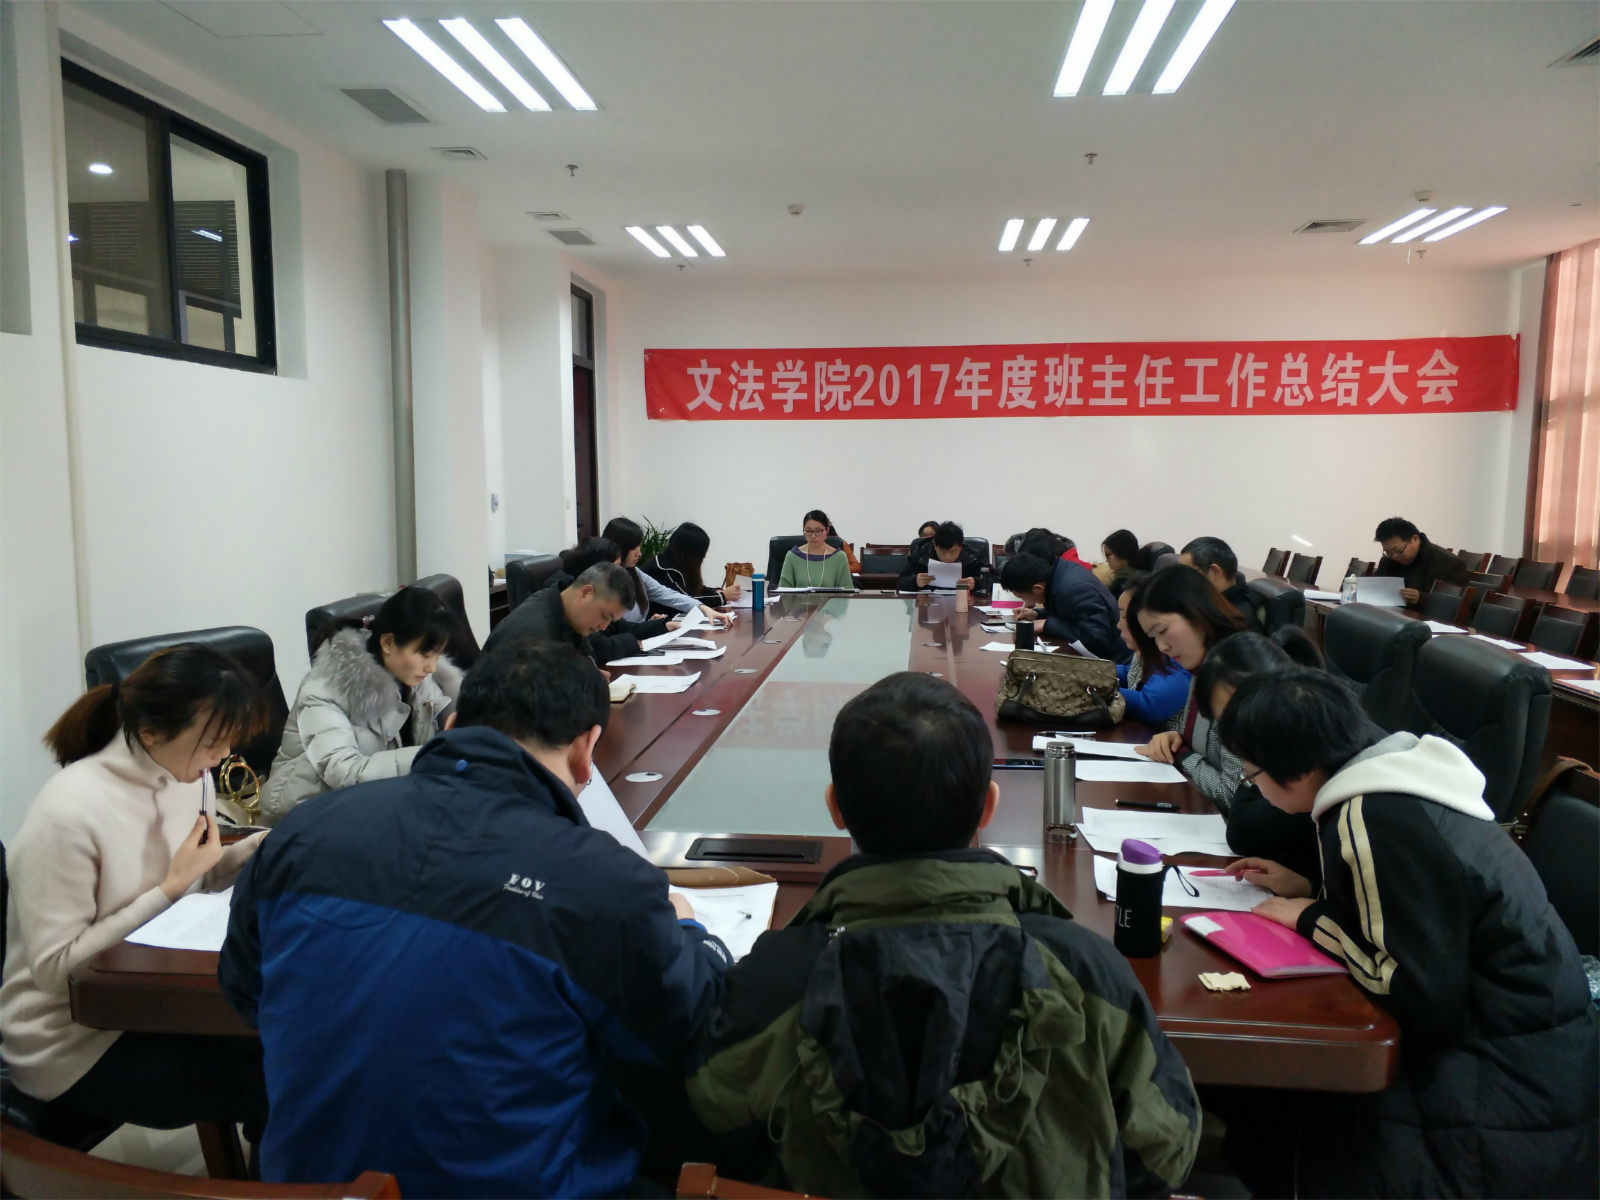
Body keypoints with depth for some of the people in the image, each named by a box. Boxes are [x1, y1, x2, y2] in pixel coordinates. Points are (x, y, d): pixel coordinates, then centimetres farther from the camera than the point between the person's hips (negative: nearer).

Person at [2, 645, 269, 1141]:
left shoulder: (190, 777, -4)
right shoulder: (69, 812, -27)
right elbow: (54, 968, -23)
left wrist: (258, 848, -10)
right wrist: (171, 887, -25)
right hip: (73, 1045, -7)